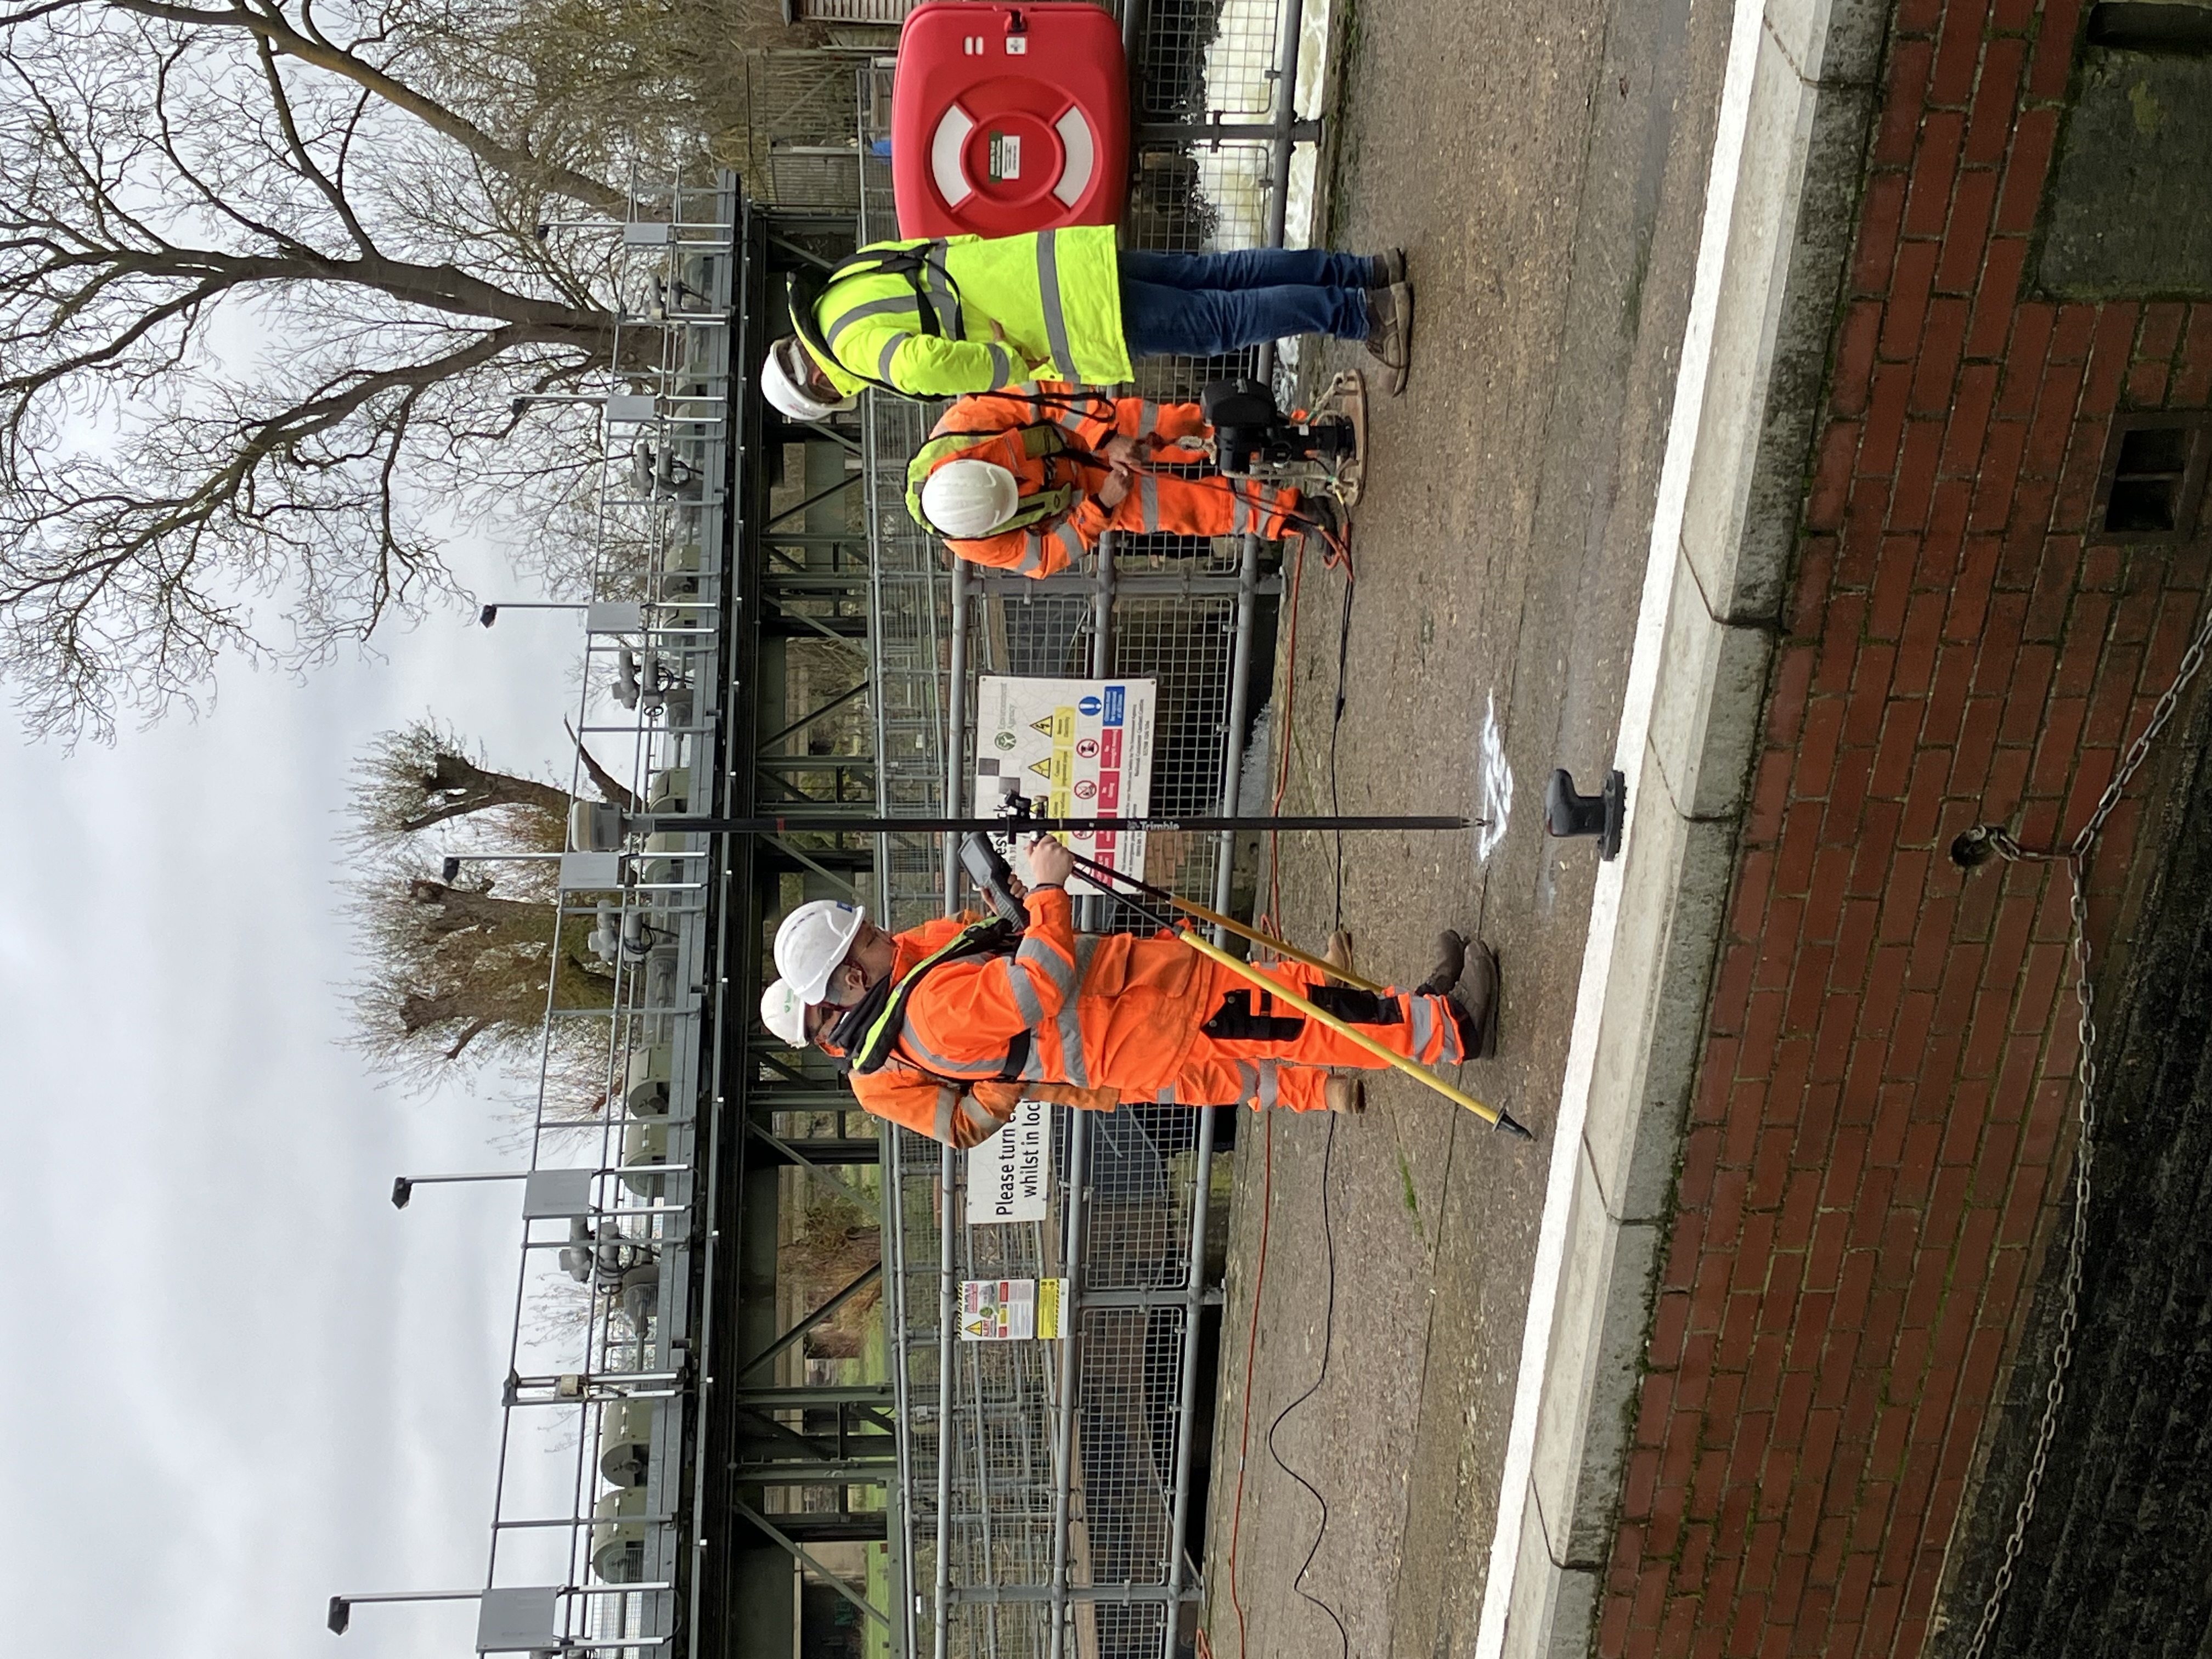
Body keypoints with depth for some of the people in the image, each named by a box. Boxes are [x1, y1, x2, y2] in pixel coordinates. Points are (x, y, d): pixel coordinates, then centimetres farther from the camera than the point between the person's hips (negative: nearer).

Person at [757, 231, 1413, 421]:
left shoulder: (856, 341, -10)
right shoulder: (859, 275, 19)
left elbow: (927, 364, -30)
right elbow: (959, 244, 28)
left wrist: (1018, 370, -12)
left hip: (1082, 316, -9)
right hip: (1060, 259, 9)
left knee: (1223, 322, -3)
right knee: (1222, 277, 11)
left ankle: (1361, 312, -3)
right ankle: (1366, 274, 12)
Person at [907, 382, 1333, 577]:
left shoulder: (960, 428, -33)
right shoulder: (975, 542, -30)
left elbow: (1044, 398, -24)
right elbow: (1045, 557, -17)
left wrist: (1107, 437, -32)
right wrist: (1102, 507, -26)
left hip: (1079, 433, 2)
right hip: (1084, 501, -2)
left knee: (1182, 425, -13)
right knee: (1187, 505, -15)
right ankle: (1290, 514, -3)